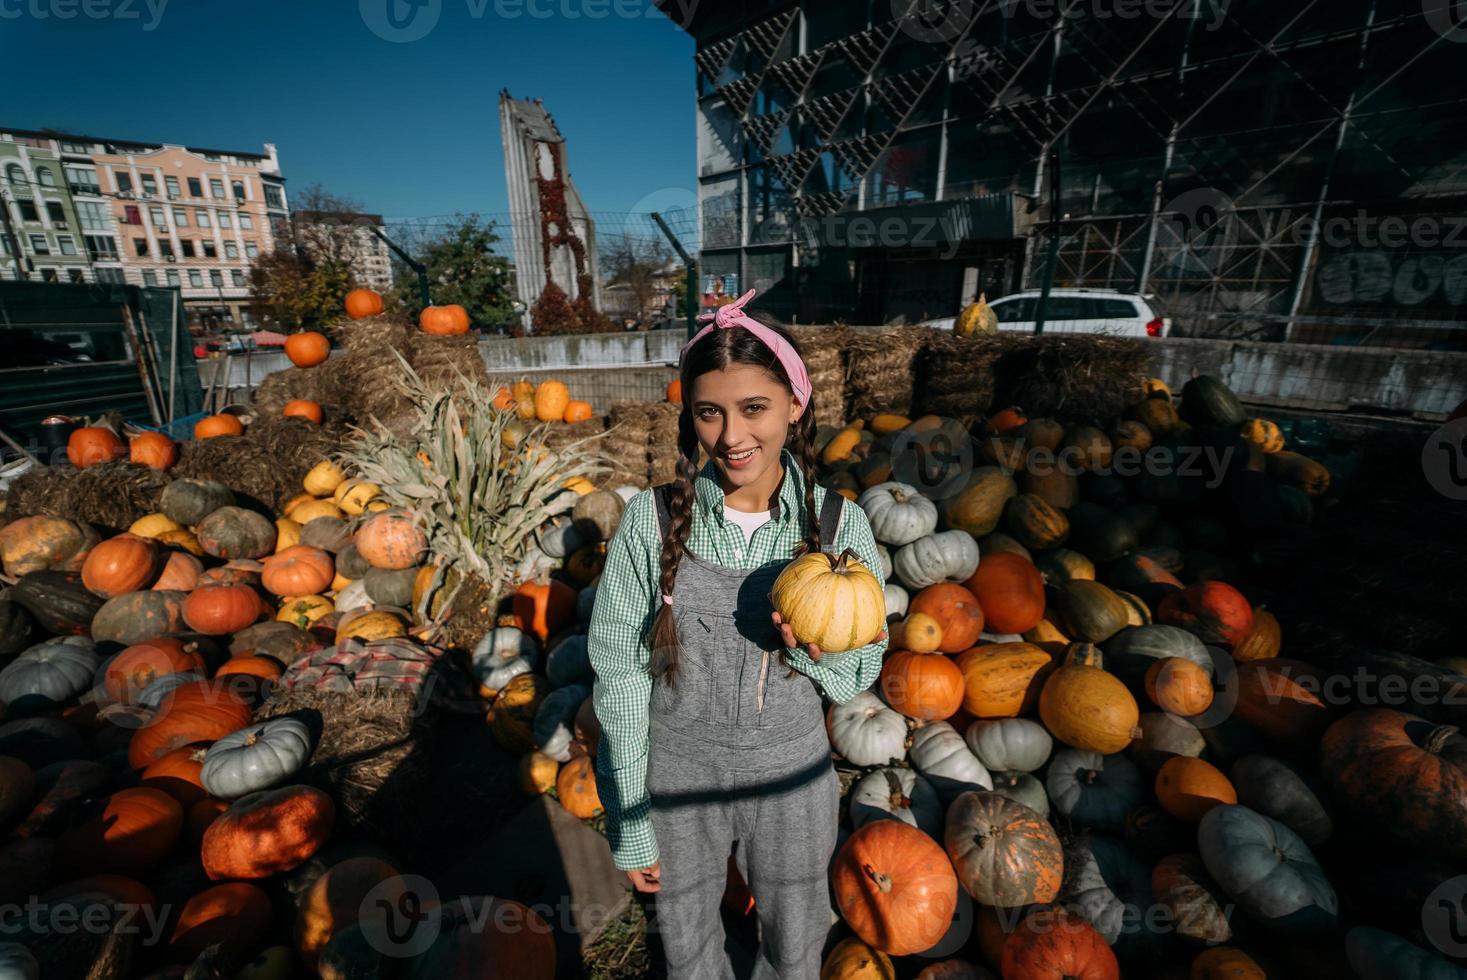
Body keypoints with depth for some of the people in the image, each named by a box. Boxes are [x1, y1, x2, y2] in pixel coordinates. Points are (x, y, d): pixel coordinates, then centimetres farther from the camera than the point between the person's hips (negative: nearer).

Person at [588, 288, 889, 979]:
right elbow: (618, 678, -10)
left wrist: (820, 654, -27)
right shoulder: (652, 521, -18)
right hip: (677, 778, 0)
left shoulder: (838, 524, -15)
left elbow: (862, 674, -4)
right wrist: (631, 827, -4)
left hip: (791, 777, 1)